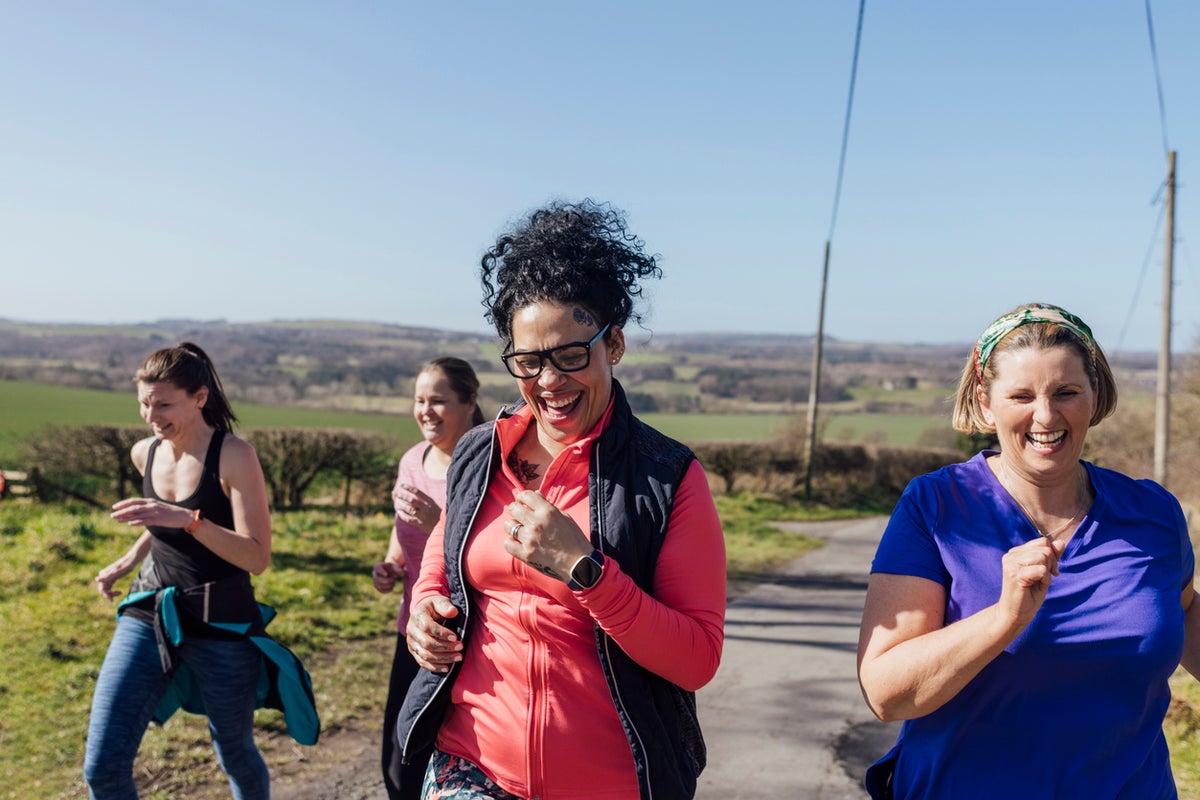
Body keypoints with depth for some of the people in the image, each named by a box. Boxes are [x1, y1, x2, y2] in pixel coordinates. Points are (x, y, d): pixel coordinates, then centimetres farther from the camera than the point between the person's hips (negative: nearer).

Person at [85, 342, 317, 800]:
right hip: (148, 616, 5)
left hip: (223, 626, -4)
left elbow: (258, 558, -20)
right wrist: (127, 562, 13)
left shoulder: (234, 456, -15)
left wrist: (189, 519, -30)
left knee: (235, 754, 15)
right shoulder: (145, 453, 3)